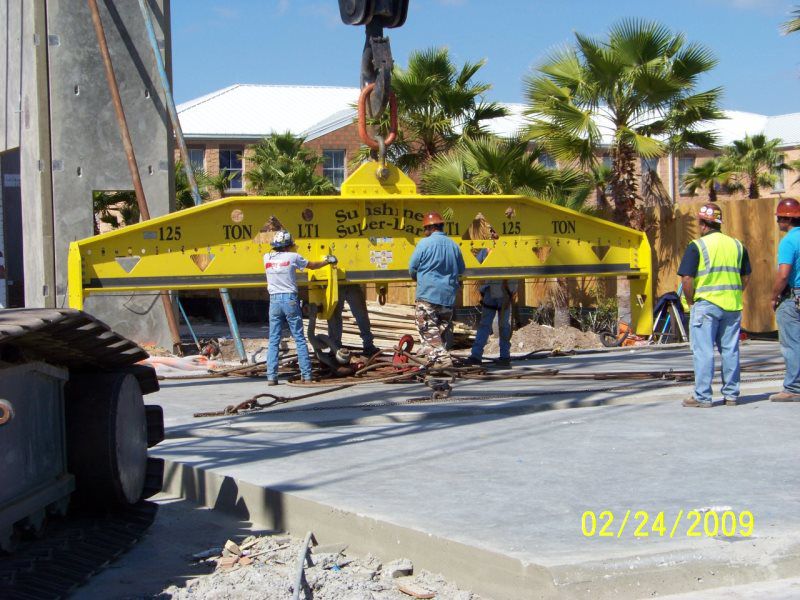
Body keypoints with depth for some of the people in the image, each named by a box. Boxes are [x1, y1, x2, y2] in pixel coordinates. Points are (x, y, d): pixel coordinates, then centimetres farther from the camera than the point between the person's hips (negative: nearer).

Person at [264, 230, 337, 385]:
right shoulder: (292, 257, -2)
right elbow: (312, 265, 13)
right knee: (300, 339, 3)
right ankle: (306, 375, 2)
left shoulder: (267, 258, 5)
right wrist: (327, 261, 30)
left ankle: (271, 376, -2)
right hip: (290, 299, -2)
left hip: (274, 301, 3)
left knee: (273, 340, 5)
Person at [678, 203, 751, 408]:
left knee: (703, 351, -1)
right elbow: (746, 277, 15)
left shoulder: (697, 246, -7)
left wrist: (691, 301, 1)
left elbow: (686, 279, -12)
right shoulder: (737, 245, 10)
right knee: (730, 351, 11)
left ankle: (702, 397, -1)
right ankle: (731, 395, 16)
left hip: (706, 304, -5)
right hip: (733, 306, 5)